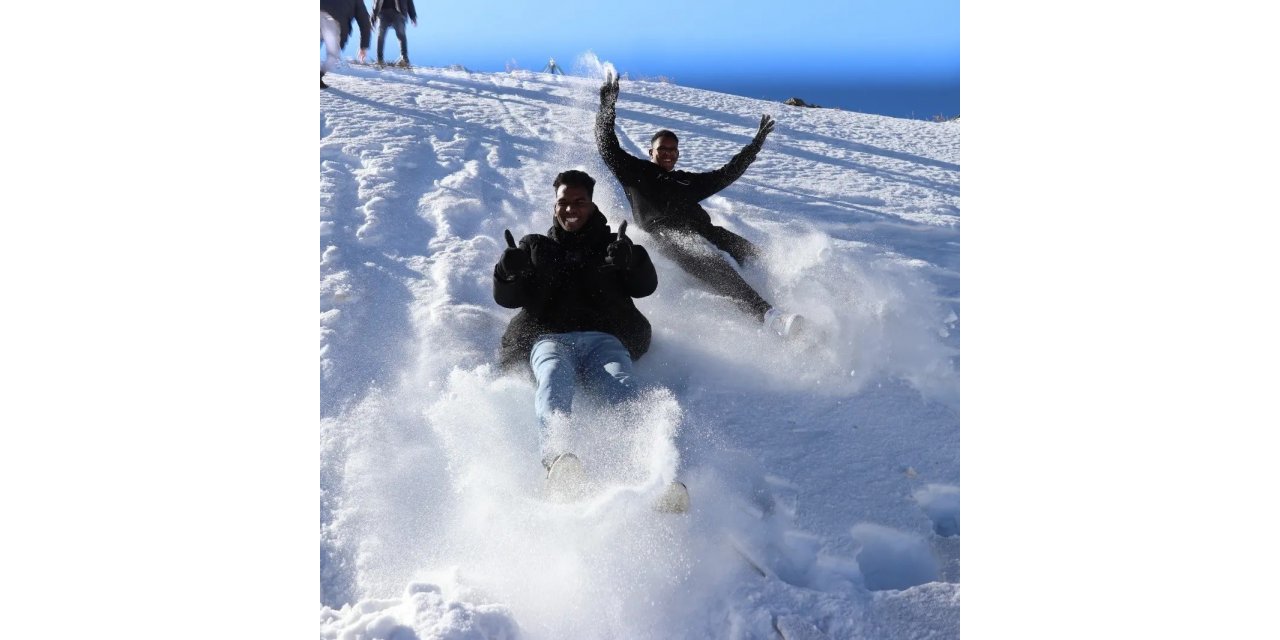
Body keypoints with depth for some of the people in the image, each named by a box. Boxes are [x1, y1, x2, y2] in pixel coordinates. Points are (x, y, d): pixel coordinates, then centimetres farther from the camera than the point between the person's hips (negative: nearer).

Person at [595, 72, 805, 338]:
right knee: (713, 265, -37)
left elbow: (727, 173, 40)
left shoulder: (687, 181, 37)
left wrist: (756, 143, 40)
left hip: (702, 229, 6)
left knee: (755, 258, -21)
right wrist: (607, 104, 17)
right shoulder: (636, 172, 24)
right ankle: (768, 316, -56)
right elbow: (607, 146, 16)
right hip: (666, 233, -6)